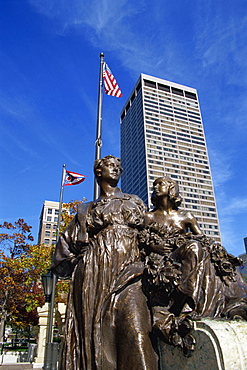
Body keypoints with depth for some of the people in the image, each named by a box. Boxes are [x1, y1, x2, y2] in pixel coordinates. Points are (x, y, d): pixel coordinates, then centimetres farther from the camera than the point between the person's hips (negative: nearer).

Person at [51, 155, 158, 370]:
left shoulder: (134, 202, 24)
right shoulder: (88, 209, 21)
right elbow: (67, 245, 18)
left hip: (128, 274, 0)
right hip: (94, 279, 1)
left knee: (135, 334, -19)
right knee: (96, 337, -8)